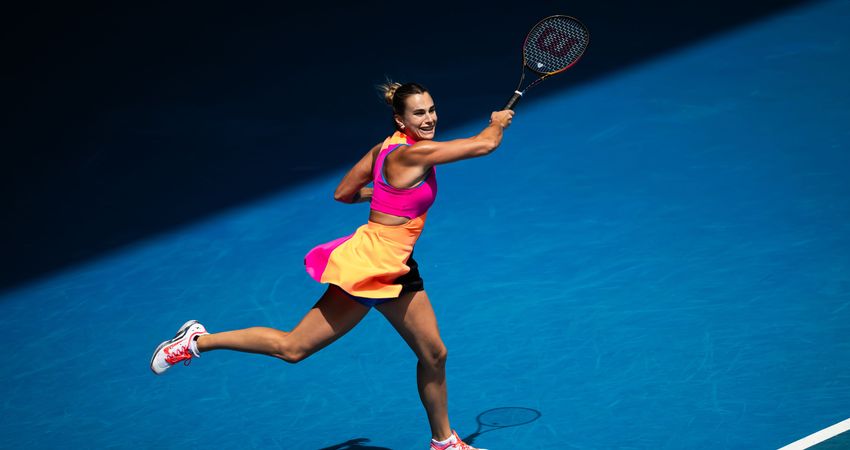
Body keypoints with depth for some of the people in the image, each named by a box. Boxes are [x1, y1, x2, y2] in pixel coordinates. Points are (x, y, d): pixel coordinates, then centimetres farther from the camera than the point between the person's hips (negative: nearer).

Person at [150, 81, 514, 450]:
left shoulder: (389, 146, 5)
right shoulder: (414, 153, -21)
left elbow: (343, 193, 13)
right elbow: (484, 144, -17)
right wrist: (498, 123, 3)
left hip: (395, 271, 10)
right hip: (367, 266, -10)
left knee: (434, 355, 13)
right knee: (293, 347, 0)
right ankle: (198, 341, 13)